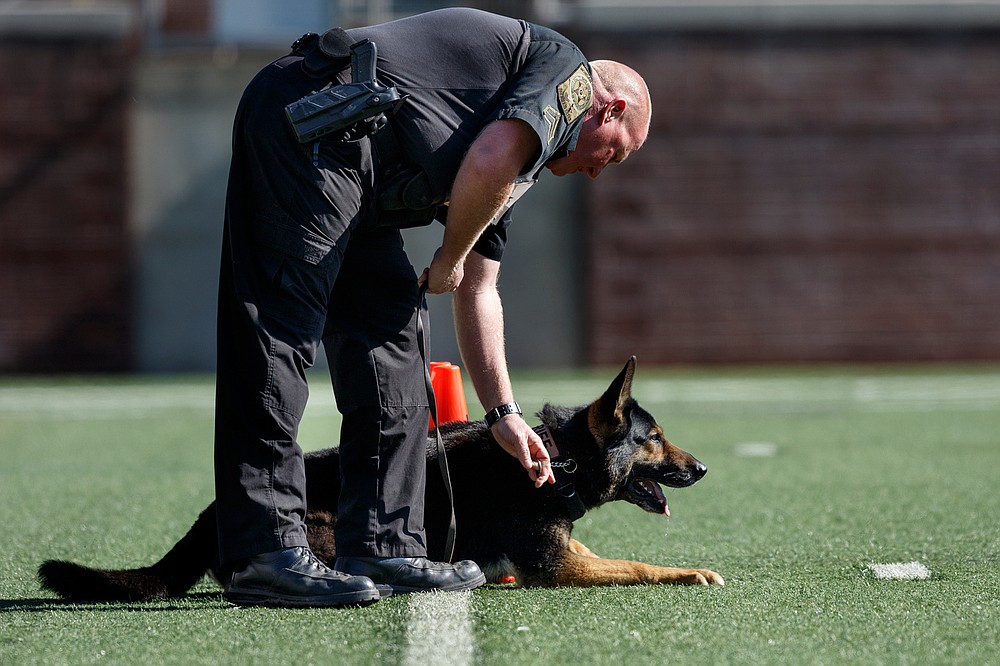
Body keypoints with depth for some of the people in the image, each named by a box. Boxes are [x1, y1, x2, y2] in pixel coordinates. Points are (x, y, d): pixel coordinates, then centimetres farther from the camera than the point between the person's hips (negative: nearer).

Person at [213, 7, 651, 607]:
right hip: (312, 128, -10)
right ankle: (263, 555, -16)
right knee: (279, 330, -12)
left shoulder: (523, 155, 31)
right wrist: (450, 258, 3)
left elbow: (477, 292, 34)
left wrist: (503, 414, 35)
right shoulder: (566, 69, 6)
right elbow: (487, 165, -13)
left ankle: (383, 547, 11)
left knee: (387, 331, 11)